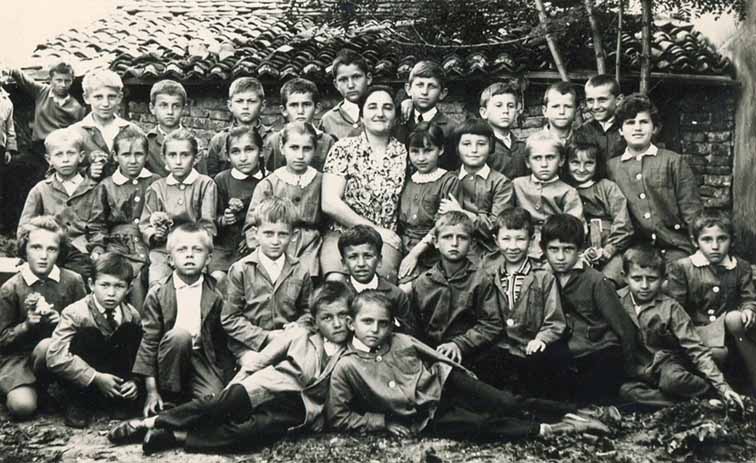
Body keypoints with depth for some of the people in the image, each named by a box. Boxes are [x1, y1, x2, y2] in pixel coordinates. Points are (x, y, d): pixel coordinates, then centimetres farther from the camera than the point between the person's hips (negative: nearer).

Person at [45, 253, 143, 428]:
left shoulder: (132, 316, -7)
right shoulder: (75, 313, -20)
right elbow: (55, 357, -30)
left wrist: (134, 380, -20)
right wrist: (96, 378, -31)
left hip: (113, 377, 3)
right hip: (83, 382, -3)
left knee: (130, 329, -17)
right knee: (86, 333, -29)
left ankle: (117, 398, -6)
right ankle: (77, 402, -15)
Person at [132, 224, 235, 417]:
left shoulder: (216, 293, -2)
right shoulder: (157, 293, -4)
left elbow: (225, 340, 2)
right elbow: (149, 341, -5)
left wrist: (227, 384, -3)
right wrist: (151, 390, -10)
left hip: (205, 358, 0)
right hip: (170, 357, 0)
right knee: (179, 334, -32)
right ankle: (169, 397, -15)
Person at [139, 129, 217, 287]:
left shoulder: (206, 184, 4)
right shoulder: (157, 188, 12)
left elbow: (208, 229, -2)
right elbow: (144, 226, 11)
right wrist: (154, 234, -11)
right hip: (163, 251, 2)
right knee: (157, 285, -23)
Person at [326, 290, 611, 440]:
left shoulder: (402, 342, 2)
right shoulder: (346, 367, -10)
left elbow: (439, 360, 15)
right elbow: (337, 417, -7)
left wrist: (468, 380, 12)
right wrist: (382, 421, -8)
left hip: (444, 385, 4)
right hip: (426, 418, -3)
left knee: (506, 402, -10)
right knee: (481, 425, -23)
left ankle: (570, 414, -5)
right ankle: (547, 430, -17)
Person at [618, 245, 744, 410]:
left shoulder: (670, 308, -9)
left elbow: (695, 348, -10)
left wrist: (722, 386, -16)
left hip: (665, 361, -2)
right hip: (634, 368, 2)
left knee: (673, 380, -36)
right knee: (623, 389, -31)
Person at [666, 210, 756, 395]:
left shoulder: (741, 267, 12)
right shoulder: (681, 268, 0)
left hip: (729, 327, 3)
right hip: (698, 328, -3)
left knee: (734, 318, -33)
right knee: (717, 352, -36)